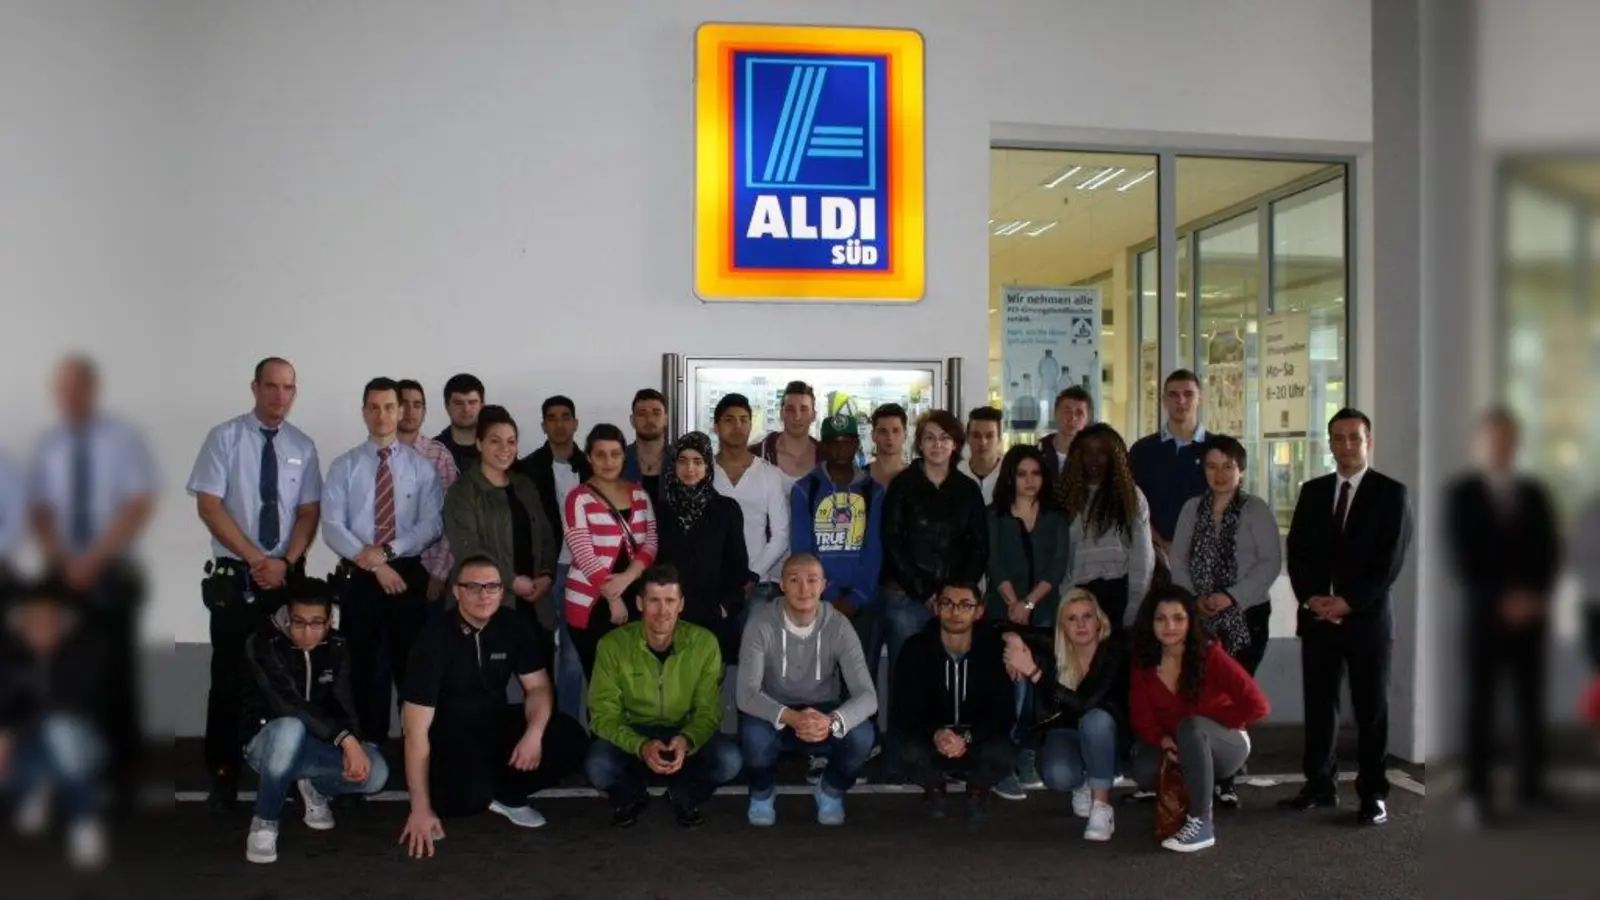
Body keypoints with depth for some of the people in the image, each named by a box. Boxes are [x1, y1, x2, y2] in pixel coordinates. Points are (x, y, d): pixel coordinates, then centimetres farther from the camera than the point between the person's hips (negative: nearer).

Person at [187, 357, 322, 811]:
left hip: (288, 575, 2)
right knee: (229, 678, 3)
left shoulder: (303, 446, 4)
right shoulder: (224, 437, -4)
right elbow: (209, 506, -8)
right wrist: (256, 559, -12)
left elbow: (309, 513, 4)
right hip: (234, 574, -2)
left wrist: (284, 562, -10)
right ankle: (223, 776, 15)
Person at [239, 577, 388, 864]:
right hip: (267, 742, -5)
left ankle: (314, 786, 12)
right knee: (290, 728, -41)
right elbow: (289, 704, -31)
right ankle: (264, 822, -18)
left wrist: (354, 745, -29)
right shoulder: (262, 645, -19)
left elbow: (344, 704, -8)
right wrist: (345, 739, -37)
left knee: (375, 772, -23)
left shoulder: (337, 648, -2)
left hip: (315, 746, 5)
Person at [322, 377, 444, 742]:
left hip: (408, 575, 0)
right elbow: (333, 528, -5)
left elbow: (432, 524, -5)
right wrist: (374, 564, -15)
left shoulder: (421, 466, 3)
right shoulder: (344, 466, 3)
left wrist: (387, 551, -17)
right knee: (363, 667, 7)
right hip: (357, 578, 0)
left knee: (412, 664, 6)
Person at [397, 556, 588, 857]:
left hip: (494, 722, 5)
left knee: (571, 740, -18)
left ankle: (506, 796, 6)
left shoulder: (517, 627, -7)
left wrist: (534, 733, -27)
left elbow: (538, 686, -3)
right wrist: (420, 808, -28)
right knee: (471, 792, -35)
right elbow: (417, 727, -24)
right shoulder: (435, 638, -21)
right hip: (447, 730, -5)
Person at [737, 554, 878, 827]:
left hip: (824, 714, 1)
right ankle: (762, 792, 2)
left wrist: (833, 721, -44)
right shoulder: (761, 622, -19)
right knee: (754, 736, -35)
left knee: (861, 736, -30)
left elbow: (867, 696, -22)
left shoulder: (838, 626, -16)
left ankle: (830, 790, 5)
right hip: (775, 714, -1)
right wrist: (790, 717, -44)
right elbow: (746, 693, -25)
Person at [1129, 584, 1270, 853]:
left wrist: (1207, 724, -17)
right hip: (1178, 750, 4)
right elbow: (1141, 715, -7)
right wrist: (1162, 739, -26)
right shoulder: (1143, 663, -7)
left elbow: (1257, 705, -22)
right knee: (1144, 772, -27)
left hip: (1226, 746, -4)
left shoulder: (1210, 656, -19)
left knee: (1191, 726, -36)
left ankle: (1201, 823, -26)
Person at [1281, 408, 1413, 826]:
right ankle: (1320, 784, 17)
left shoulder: (1392, 493, 0)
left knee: (1370, 708, 3)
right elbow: (1296, 550, 7)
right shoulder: (1312, 491, 11)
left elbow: (1391, 560, -8)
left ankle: (1373, 793, 11)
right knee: (1318, 704, 7)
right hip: (1317, 615, 4)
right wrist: (1310, 598, -8)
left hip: (1367, 616, -3)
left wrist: (1349, 602, -15)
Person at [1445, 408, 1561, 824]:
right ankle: (1477, 793, 1)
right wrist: (1500, 599, -15)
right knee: (1480, 701, -2)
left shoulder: (1535, 493, 11)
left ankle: (1532, 786, 15)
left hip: (1531, 613, 4)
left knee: (1532, 700, 6)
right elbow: (1461, 557, -7)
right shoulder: (1460, 493, -1)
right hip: (1485, 612, -3)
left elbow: (1550, 552, 7)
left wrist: (1536, 597, -8)